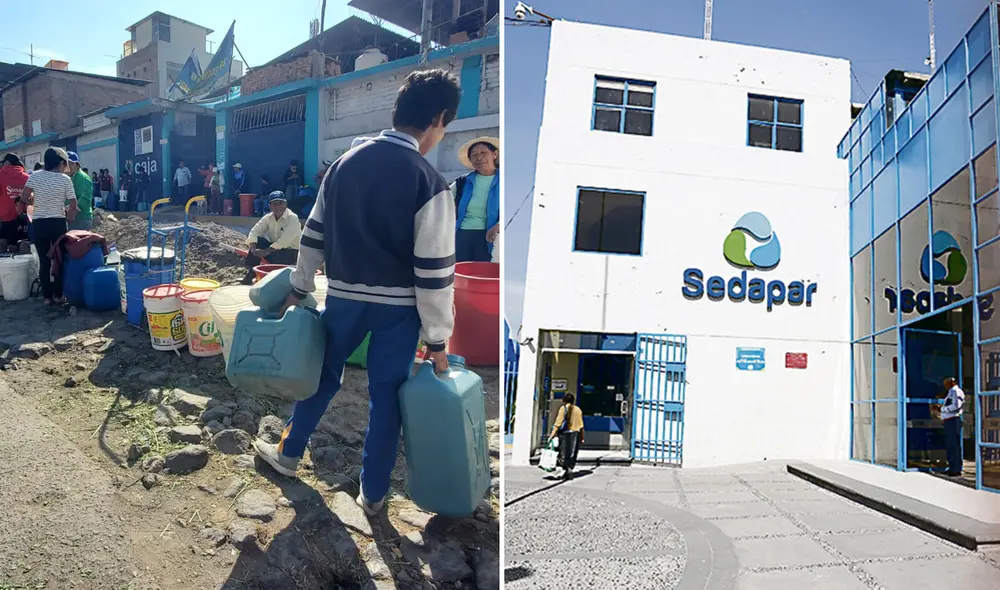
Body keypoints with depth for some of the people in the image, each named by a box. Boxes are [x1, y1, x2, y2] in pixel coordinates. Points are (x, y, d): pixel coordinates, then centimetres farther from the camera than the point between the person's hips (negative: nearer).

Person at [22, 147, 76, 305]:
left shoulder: (35, 176, -1)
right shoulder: (65, 179, -7)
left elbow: (24, 197, -2)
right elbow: (73, 205, -8)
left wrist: (35, 201, 18)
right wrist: (67, 213, 12)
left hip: (38, 224, 2)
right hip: (58, 223, -2)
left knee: (44, 261, 8)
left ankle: (47, 296, 11)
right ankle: (58, 295, 13)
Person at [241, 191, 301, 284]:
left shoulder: (292, 218, -19)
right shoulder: (268, 217, 0)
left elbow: (285, 240, -30)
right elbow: (255, 231, -7)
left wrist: (266, 251, -34)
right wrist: (253, 249, -26)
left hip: (291, 251, -7)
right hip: (274, 248, 7)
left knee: (273, 256, -35)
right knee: (257, 241, -15)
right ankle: (250, 273, -12)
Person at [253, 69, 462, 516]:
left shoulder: (345, 163, 1)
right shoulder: (429, 182, -16)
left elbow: (313, 236, 7)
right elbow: (434, 272, -17)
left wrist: (300, 289, 19)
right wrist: (437, 339, -9)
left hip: (344, 296, 4)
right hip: (399, 306, -4)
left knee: (323, 375, 23)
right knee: (386, 395, 10)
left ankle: (288, 453, 42)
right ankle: (372, 493, 24)